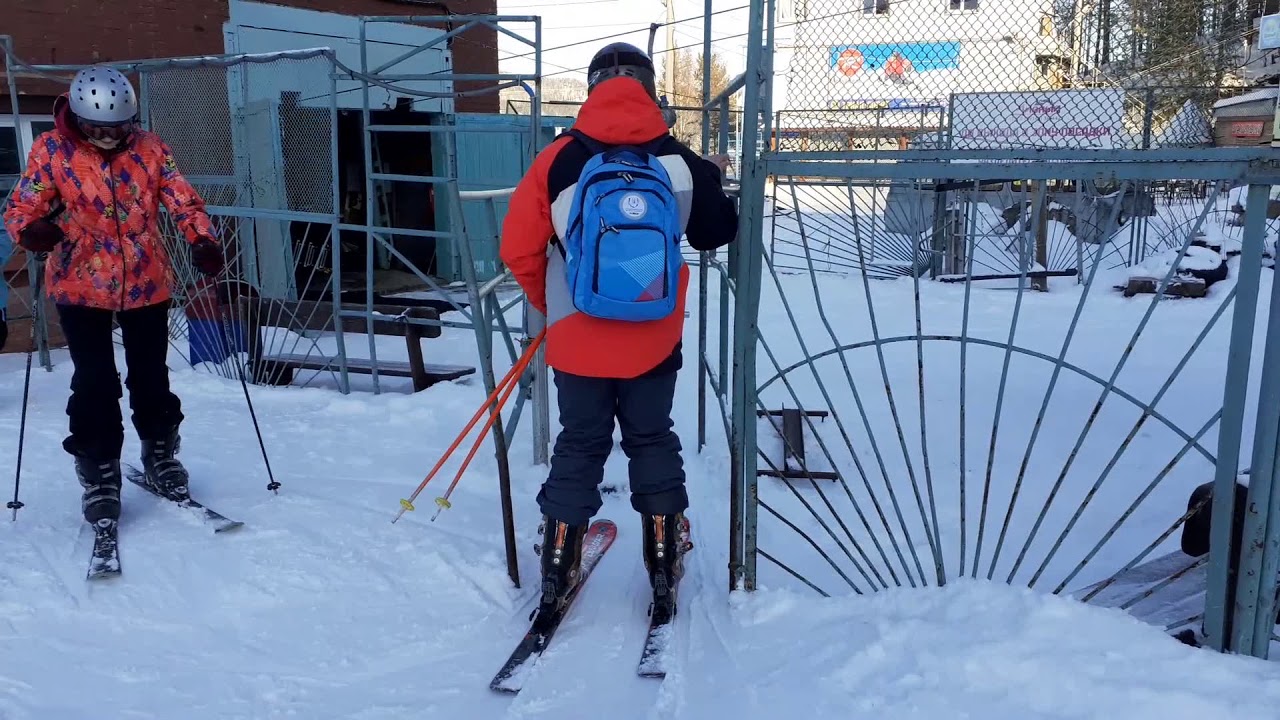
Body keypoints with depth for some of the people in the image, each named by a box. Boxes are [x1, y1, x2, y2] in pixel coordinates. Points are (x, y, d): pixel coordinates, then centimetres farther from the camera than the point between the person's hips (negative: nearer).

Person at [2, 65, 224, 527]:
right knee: (95, 384, -1)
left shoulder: (150, 148, -2)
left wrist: (202, 240, -22)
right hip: (80, 286, -1)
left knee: (150, 376, 13)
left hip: (146, 284, 2)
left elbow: (183, 199, -4)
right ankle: (98, 472, 16)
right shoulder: (51, 150, -6)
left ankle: (160, 456, 33)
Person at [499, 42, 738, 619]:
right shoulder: (680, 163, -6)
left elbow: (519, 248, -7)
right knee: (652, 442, 19)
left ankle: (558, 570, 20)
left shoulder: (559, 159, -10)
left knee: (579, 446, 15)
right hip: (654, 341, 1)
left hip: (577, 340, 0)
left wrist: (549, 302, 11)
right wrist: (715, 182, 27)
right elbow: (717, 234, 8)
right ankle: (664, 559, 26)